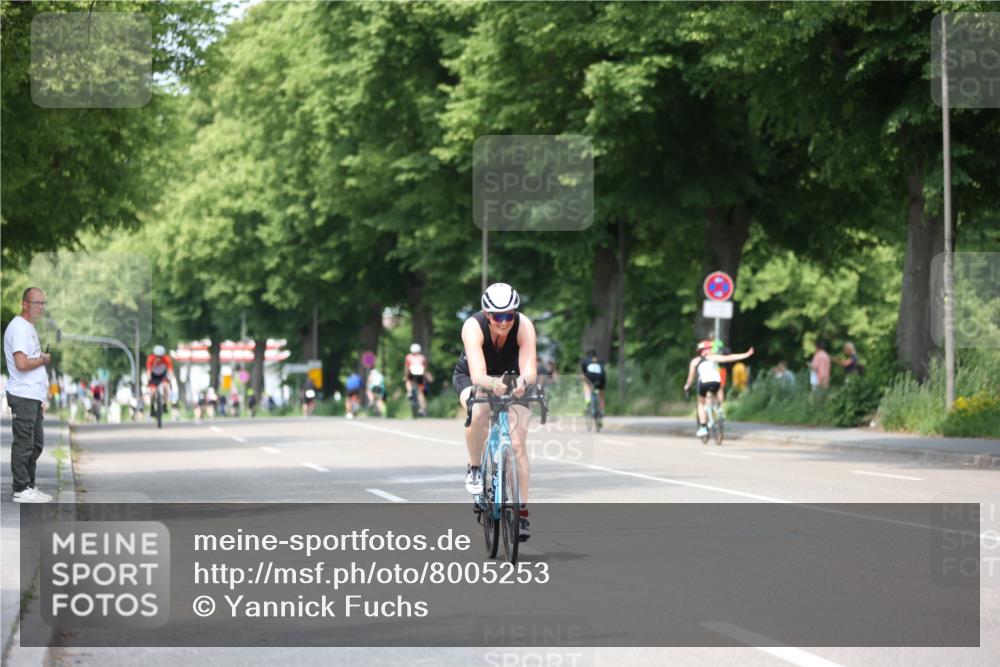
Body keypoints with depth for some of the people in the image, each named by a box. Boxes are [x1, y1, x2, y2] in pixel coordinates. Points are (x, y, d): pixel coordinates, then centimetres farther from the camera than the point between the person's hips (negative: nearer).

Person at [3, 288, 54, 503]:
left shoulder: (29, 328, 19)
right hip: (23, 397, -10)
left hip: (33, 397, 10)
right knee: (24, 444, -7)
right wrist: (45, 358, -7)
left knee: (36, 444, 13)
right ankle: (21, 490, -4)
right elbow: (22, 364, -24)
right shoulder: (18, 327, -13)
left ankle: (29, 487, 18)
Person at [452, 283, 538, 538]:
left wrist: (523, 381, -64)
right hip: (471, 378, -1)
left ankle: (522, 511, -5)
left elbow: (530, 369, -41)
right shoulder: (473, 327, -35)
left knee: (517, 443, -13)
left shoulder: (524, 326, -31)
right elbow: (478, 375, -45)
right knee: (478, 413, -35)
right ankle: (474, 468, -11)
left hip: (511, 379, 2)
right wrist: (493, 384, -67)